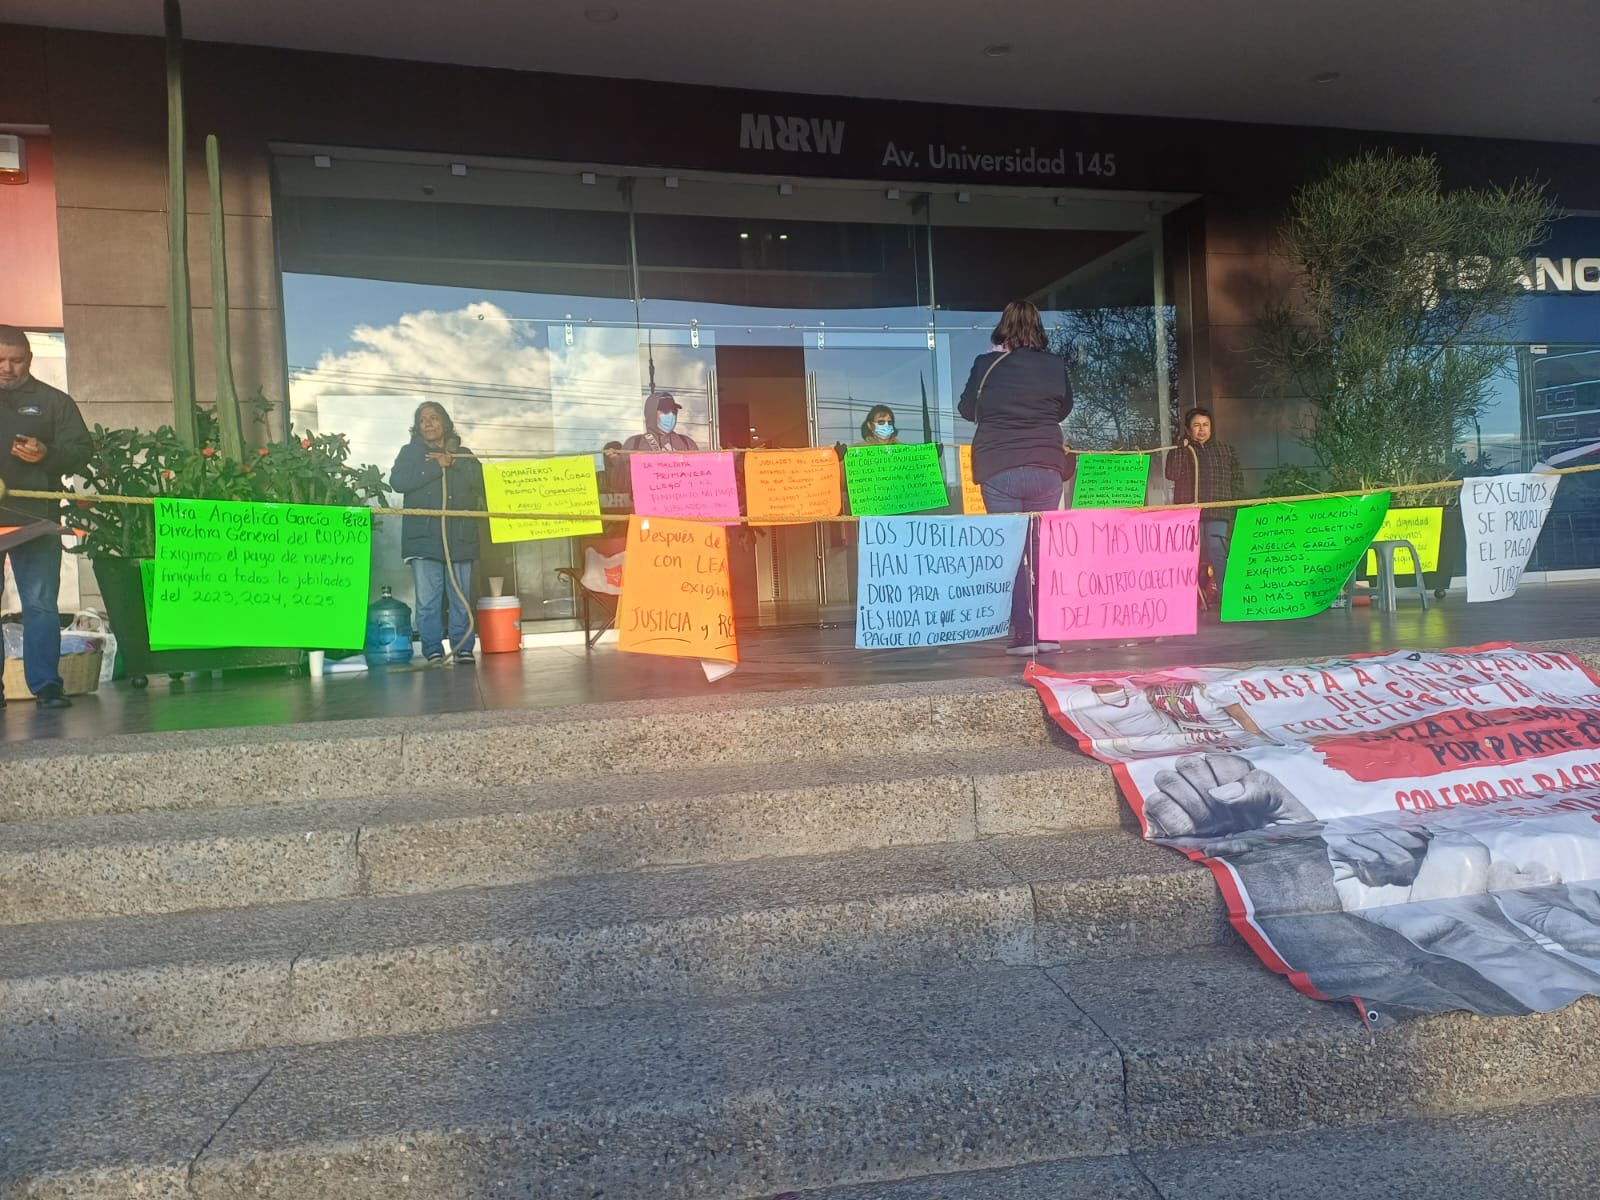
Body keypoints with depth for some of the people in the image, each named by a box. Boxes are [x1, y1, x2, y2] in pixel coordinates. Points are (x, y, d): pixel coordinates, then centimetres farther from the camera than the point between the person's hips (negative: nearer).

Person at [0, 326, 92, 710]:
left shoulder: (53, 401, 10)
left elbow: (81, 451, 5)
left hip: (35, 519, -1)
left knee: (41, 604, 0)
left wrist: (46, 455, -14)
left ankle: (46, 685, 4)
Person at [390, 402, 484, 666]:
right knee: (428, 600, -7)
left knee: (462, 599, 0)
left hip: (460, 537, 2)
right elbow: (398, 481, -6)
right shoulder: (410, 452, 13)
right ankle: (433, 651, -1)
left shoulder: (463, 454, 19)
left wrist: (454, 463, -8)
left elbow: (480, 480, 3)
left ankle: (463, 649, 7)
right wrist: (437, 466, -7)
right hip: (424, 537, -1)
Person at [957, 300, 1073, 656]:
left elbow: (966, 410, 10)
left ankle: (1023, 634, 1)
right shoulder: (1054, 365, 2)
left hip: (999, 470, -2)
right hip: (1046, 469, 2)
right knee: (1044, 550, 10)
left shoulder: (986, 364, -3)